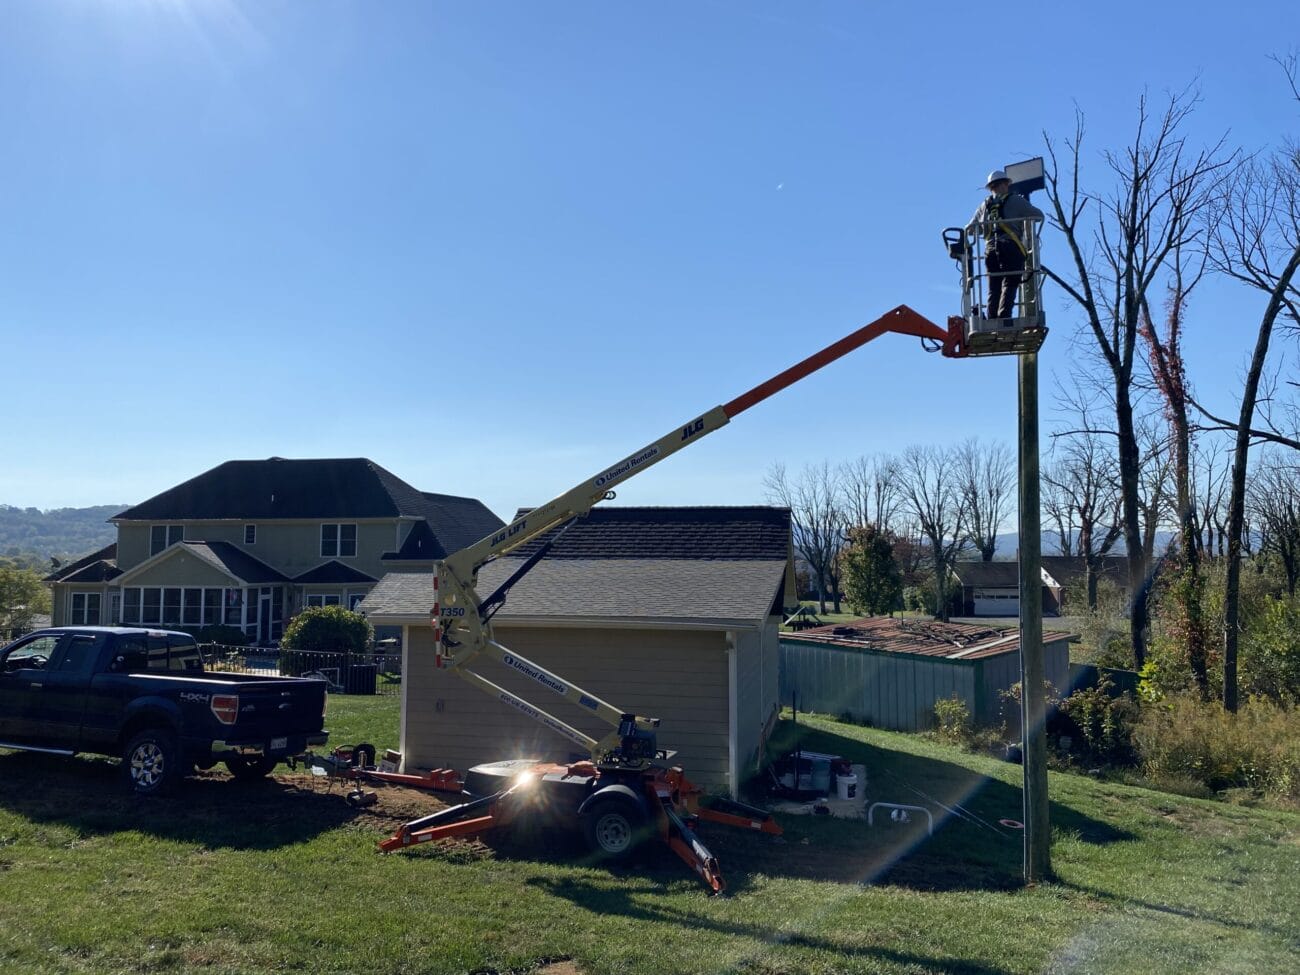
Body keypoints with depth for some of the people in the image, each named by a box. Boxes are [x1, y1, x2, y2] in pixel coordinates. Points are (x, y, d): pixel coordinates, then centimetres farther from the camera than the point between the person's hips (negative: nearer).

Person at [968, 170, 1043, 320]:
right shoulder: (1015, 200, 9)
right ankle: (1003, 317, -24)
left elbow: (969, 229, 21)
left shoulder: (984, 205, 20)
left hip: (990, 249, 4)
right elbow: (1038, 215, 10)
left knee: (993, 289, 4)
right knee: (1009, 285, -9)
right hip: (1011, 247, -4)